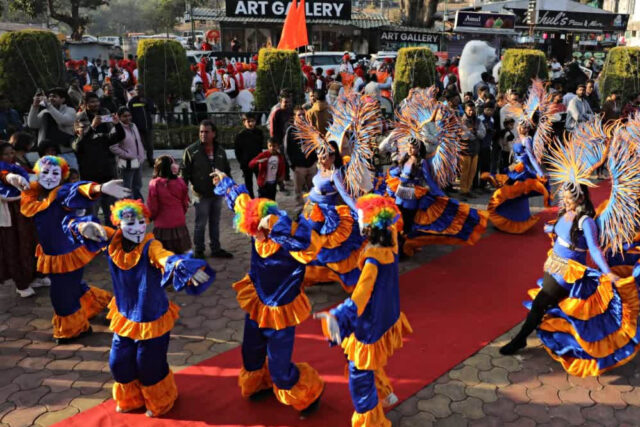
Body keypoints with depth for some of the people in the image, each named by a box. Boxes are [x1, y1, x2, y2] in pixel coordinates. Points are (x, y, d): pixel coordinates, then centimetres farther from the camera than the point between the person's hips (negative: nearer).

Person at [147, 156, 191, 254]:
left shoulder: (155, 184, -13)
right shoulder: (180, 182, -5)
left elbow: (152, 206, -5)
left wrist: (151, 217, 15)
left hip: (162, 225, -3)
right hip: (179, 224, 3)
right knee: (180, 253, 13)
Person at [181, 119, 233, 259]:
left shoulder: (220, 151, 6)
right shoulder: (192, 151, -8)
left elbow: (227, 171, 15)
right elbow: (184, 173, -7)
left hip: (218, 194, 5)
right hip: (201, 195, -4)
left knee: (215, 223, 15)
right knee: (201, 224, 5)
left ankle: (216, 249, 26)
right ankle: (199, 250, 20)